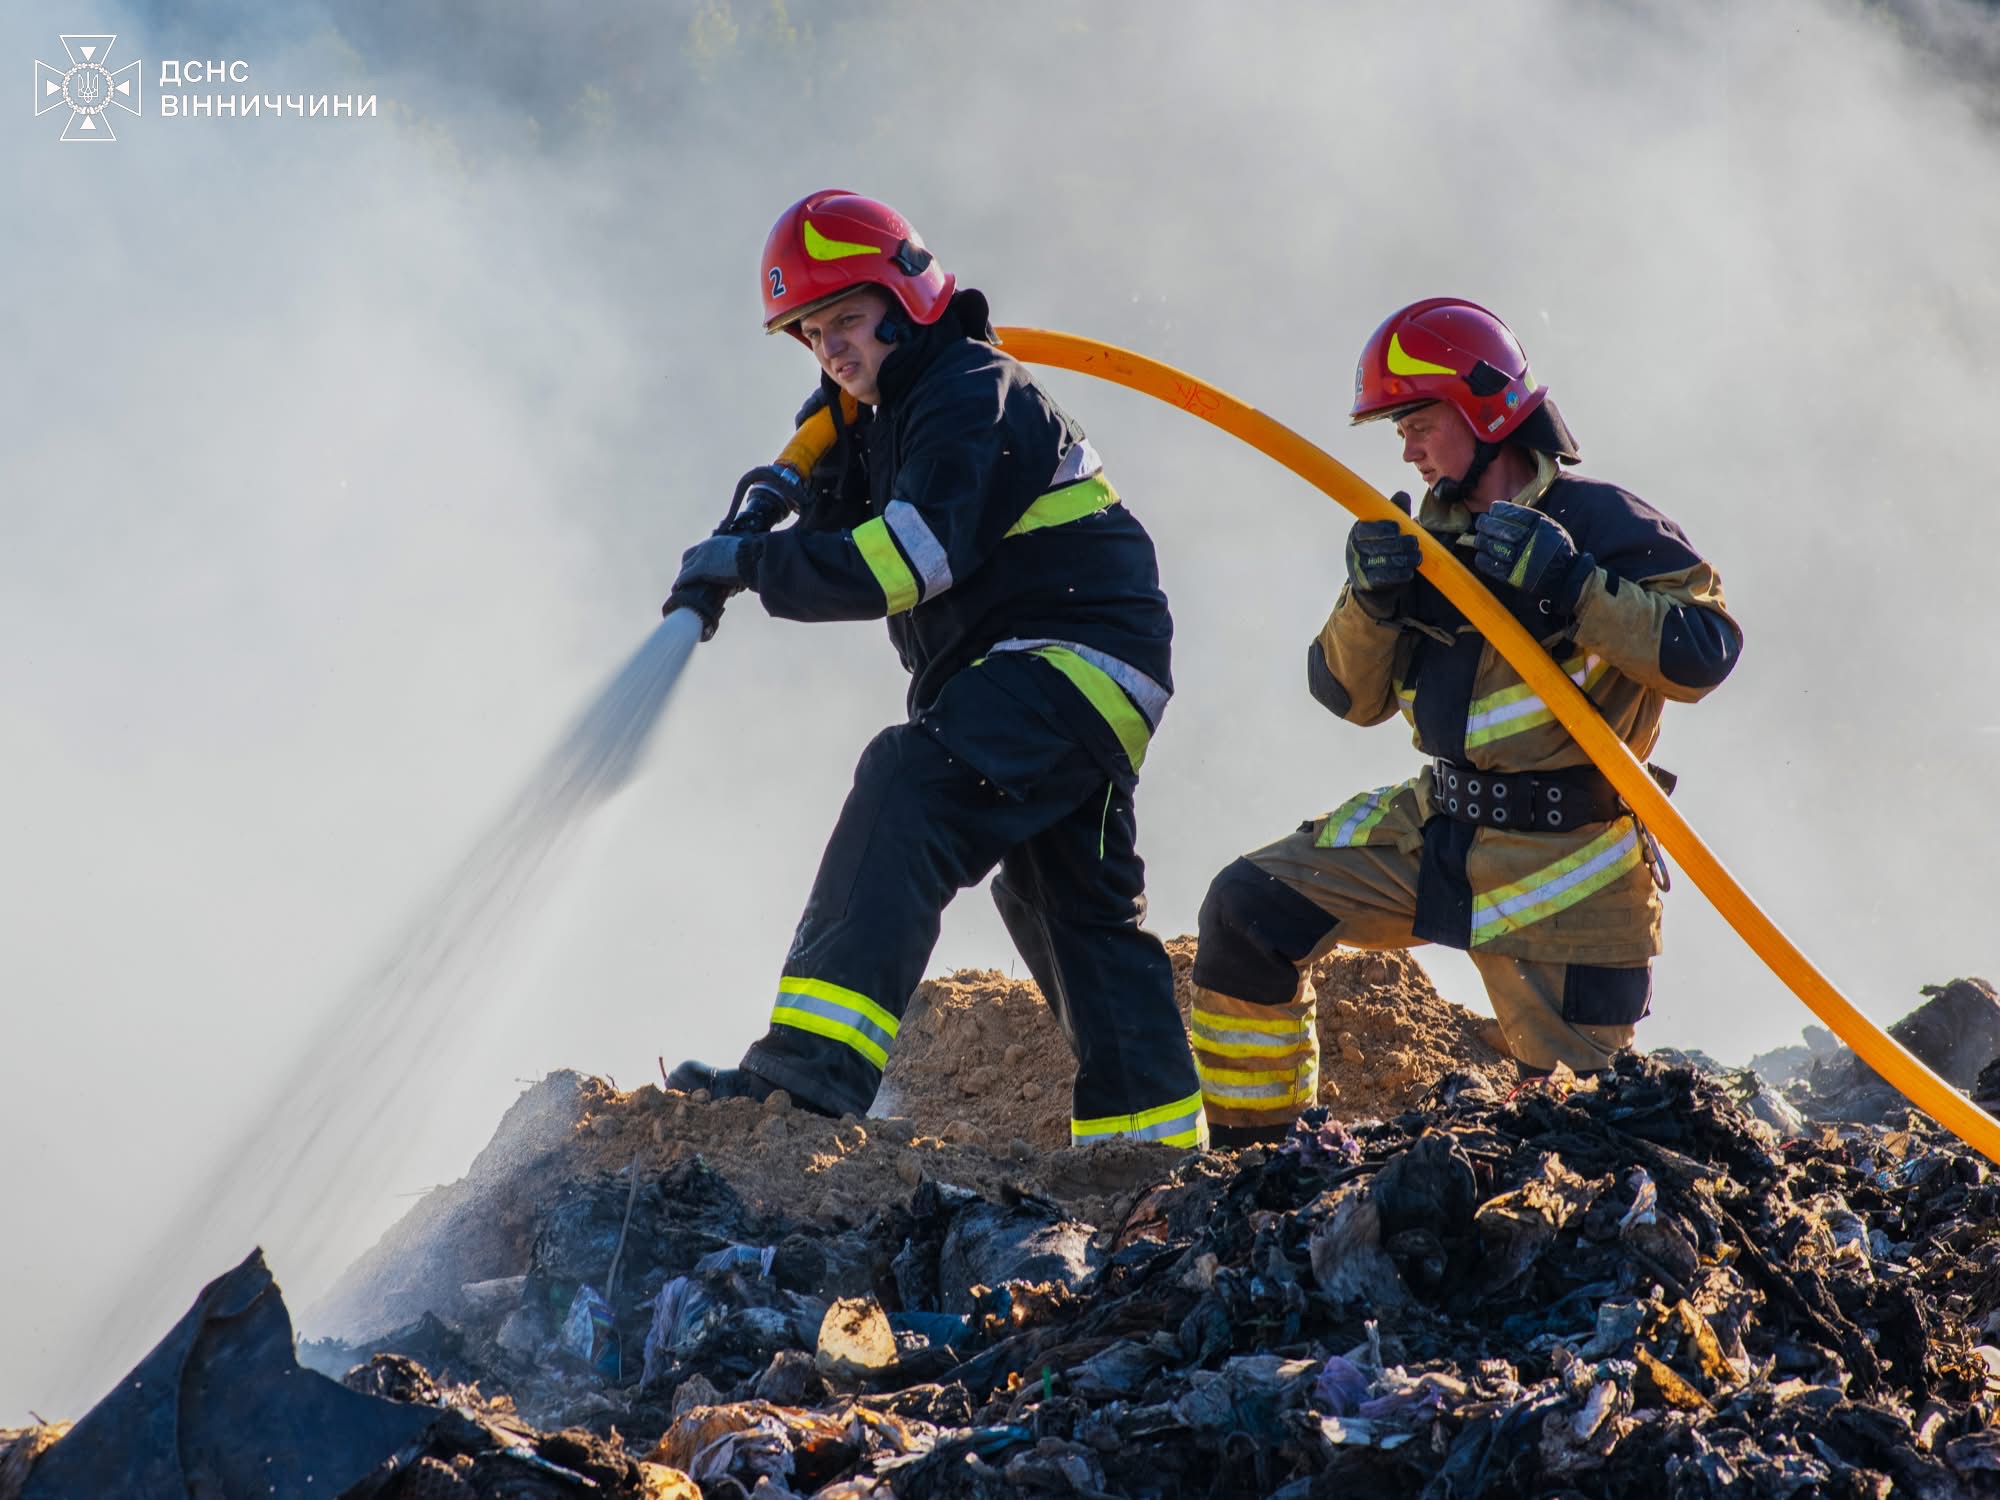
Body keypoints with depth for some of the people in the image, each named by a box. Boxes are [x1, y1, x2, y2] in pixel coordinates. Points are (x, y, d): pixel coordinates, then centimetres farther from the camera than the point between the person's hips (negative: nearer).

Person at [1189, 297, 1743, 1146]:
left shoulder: (1601, 524, -11)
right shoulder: (1432, 541, 9)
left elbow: (1703, 654, -20)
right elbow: (1350, 695, 8)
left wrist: (1569, 585, -27)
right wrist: (1372, 599, -11)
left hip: (1565, 866, -6)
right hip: (1435, 834, 6)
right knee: (1247, 910, -5)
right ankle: (1252, 1157, 6)